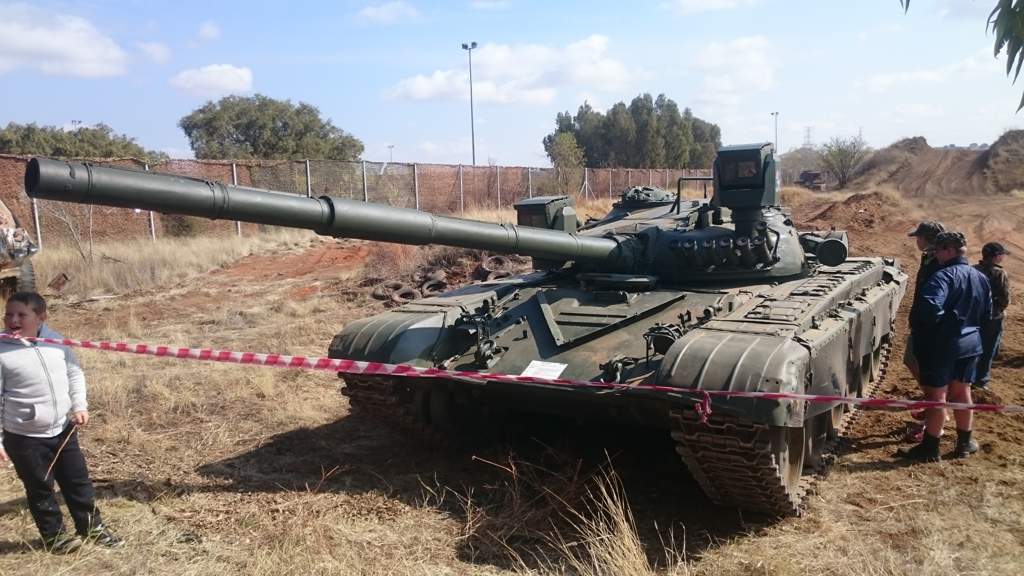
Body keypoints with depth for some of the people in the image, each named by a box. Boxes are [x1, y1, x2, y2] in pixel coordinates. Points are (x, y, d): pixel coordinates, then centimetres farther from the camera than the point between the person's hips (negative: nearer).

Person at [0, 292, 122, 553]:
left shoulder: (55, 340, -3)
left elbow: (74, 373, 10)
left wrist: (79, 405, -1)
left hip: (63, 430, 4)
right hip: (25, 438, -4)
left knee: (78, 481, 16)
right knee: (40, 489, 12)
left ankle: (92, 527, 33)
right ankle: (55, 536, 30)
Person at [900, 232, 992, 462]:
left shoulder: (944, 276, -19)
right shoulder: (981, 278, 8)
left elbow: (930, 307, -33)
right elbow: (987, 313, 18)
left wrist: (916, 324, -17)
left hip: (941, 345, -7)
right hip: (970, 343, 7)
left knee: (936, 395, 0)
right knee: (962, 392, 18)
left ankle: (930, 448, 8)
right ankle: (964, 443, 29)